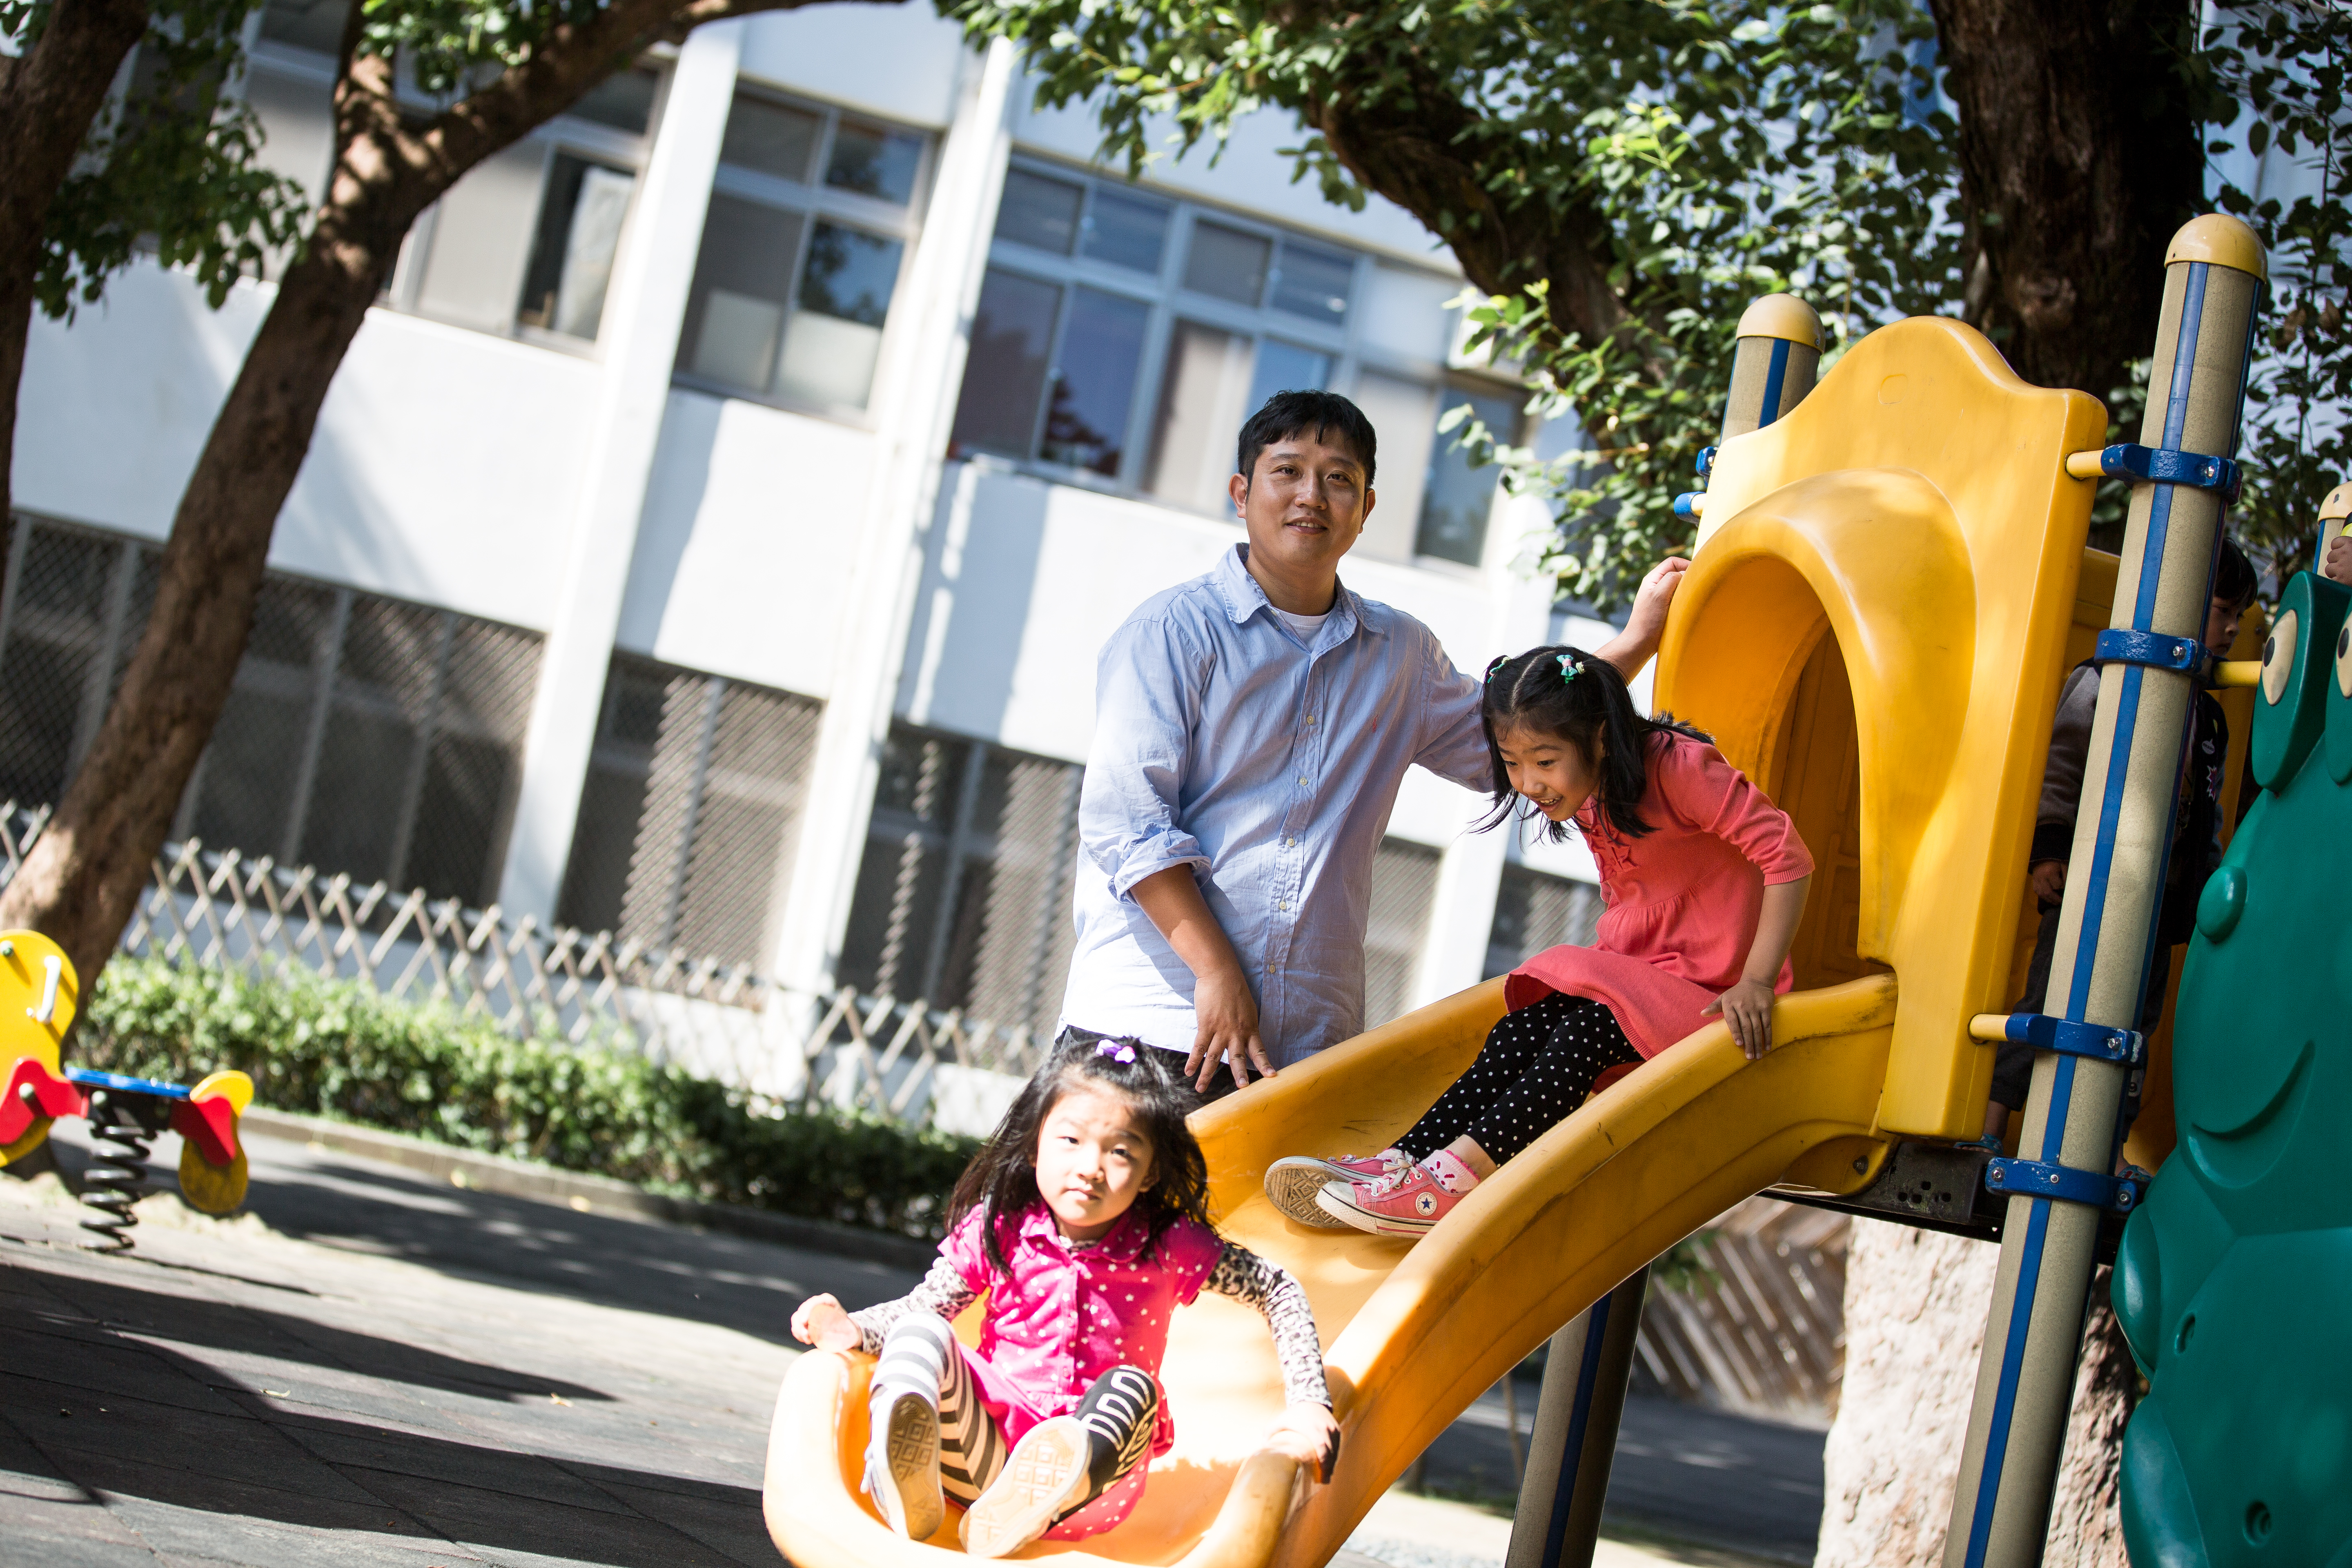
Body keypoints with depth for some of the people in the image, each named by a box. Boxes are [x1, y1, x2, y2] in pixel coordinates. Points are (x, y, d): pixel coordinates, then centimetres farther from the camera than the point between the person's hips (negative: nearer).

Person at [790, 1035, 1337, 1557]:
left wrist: (1310, 1404, -5)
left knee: (1131, 1385, -31)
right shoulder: (997, 1230, -1)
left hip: (1095, 1480, -1)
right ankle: (906, 1478, -51)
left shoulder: (1168, 1248, -4)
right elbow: (922, 1306, 8)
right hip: (982, 1455, 1)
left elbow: (1279, 1291, 4)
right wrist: (854, 1329, -12)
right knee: (921, 1334, -21)